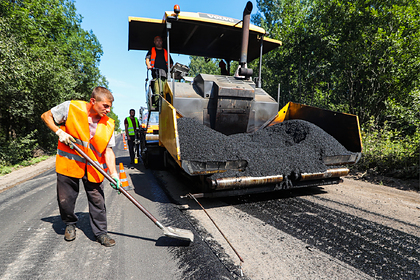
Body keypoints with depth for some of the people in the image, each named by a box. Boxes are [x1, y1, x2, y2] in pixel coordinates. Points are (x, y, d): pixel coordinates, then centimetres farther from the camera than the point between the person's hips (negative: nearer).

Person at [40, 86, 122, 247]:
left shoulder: (108, 124, -6)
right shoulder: (71, 108, -12)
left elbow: (108, 150, -6)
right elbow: (46, 116, 3)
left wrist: (113, 174, -16)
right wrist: (59, 132, -14)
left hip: (93, 168, 1)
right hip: (68, 162, -1)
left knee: (97, 200, 3)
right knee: (65, 200, 10)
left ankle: (101, 232, 21)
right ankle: (70, 224, 40)